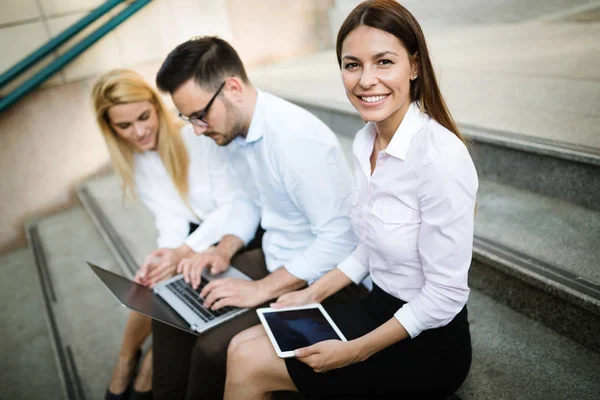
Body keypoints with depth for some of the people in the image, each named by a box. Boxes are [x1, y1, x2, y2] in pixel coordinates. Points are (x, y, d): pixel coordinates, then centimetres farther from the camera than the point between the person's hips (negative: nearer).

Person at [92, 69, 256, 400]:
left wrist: (185, 251, -29)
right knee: (153, 283, -14)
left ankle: (151, 362, 10)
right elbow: (172, 219, -7)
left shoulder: (200, 134, -21)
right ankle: (128, 358, 17)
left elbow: (233, 207, -20)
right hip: (196, 231, 5)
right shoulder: (133, 159, -1)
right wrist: (164, 255, -28)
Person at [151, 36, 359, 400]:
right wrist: (224, 250, 0)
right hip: (273, 258, 9)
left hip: (319, 280, -8)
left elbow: (340, 238, -27)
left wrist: (261, 289, -23)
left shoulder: (298, 138, -28)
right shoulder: (234, 129, 0)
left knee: (215, 349, -22)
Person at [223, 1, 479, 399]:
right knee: (241, 347, 3)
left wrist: (354, 352, -17)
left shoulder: (440, 155, -26)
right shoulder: (365, 143, -1)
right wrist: (314, 294, 7)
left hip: (428, 341, -7)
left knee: (248, 366, -8)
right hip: (380, 307, 7)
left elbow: (445, 294, -22)